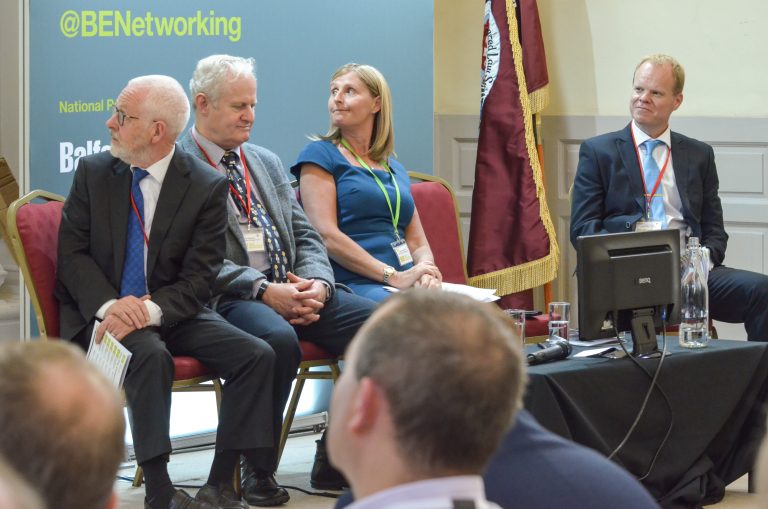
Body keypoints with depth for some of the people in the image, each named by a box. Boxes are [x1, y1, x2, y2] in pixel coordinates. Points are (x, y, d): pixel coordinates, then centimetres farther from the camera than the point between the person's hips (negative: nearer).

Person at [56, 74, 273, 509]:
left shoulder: (207, 187, -3)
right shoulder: (93, 172, 3)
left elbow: (199, 277, -6)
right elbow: (72, 251, -1)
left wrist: (152, 310, -24)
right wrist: (110, 305, -19)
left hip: (171, 311, 1)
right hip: (102, 310, -1)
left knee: (256, 356, -20)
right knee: (151, 355, -34)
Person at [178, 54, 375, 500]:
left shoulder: (267, 162, 23)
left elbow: (306, 236, 19)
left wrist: (316, 284, -3)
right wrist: (264, 291, -19)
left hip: (296, 290, 7)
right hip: (228, 297, -7)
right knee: (279, 339, -38)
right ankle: (259, 470, -19)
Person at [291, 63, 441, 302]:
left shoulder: (395, 170, 25)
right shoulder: (320, 154, 6)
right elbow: (326, 235, -6)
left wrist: (426, 272, -4)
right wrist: (394, 276, -14)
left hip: (405, 284, 6)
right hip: (353, 283, -6)